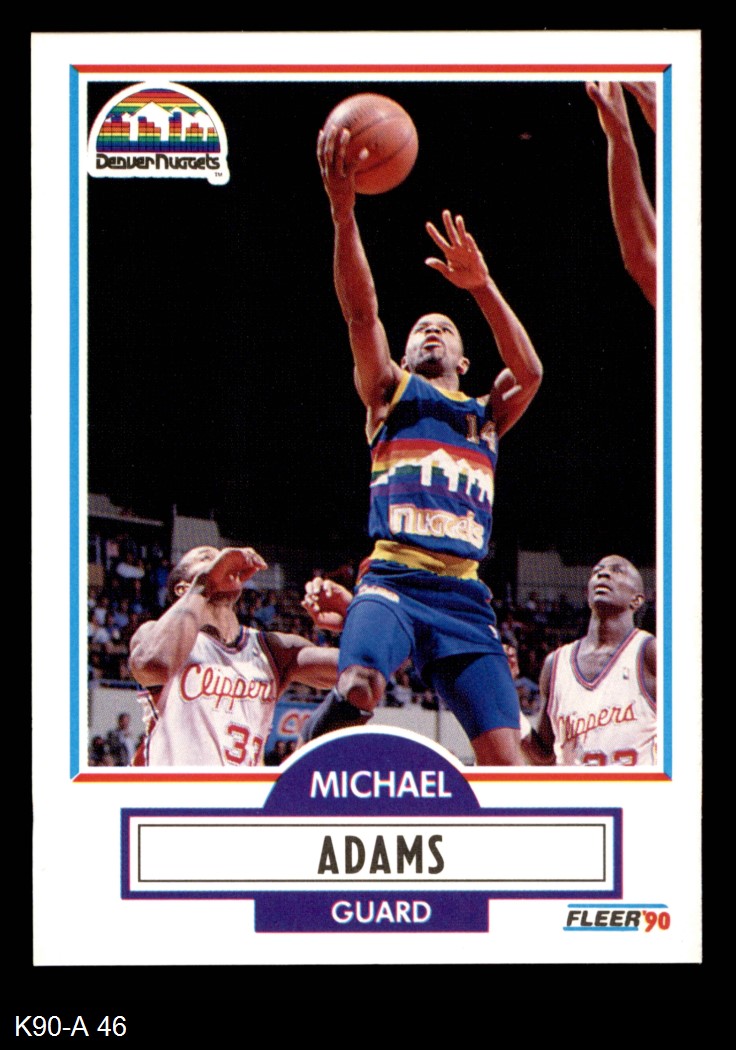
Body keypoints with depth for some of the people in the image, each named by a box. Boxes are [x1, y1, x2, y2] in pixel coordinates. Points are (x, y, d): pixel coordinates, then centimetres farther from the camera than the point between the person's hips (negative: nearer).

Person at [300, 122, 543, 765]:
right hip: (393, 580, -3)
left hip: (466, 597, 3)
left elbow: (529, 372, 4)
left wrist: (481, 287, -7)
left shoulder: (486, 416, 25)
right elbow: (361, 314, 2)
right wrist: (343, 213, -13)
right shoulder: (390, 392, 18)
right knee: (358, 693, -35)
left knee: (507, 765, -9)